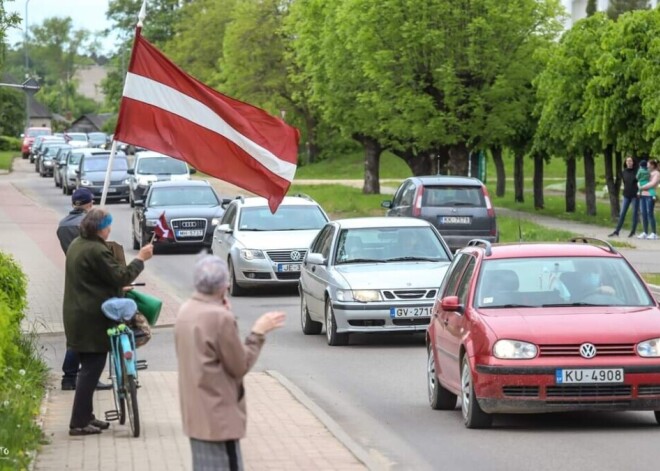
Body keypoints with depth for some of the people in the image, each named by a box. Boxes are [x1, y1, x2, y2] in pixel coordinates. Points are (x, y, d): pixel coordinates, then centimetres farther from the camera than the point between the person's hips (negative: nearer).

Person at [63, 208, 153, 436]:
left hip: (78, 317, 10)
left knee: (89, 368, 18)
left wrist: (118, 288, 17)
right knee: (92, 368, -5)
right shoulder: (96, 251, -20)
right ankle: (79, 423, -5)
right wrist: (141, 258, -10)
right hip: (92, 320, -10)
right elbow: (121, 276, -19)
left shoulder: (77, 245, 13)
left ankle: (86, 416, 24)